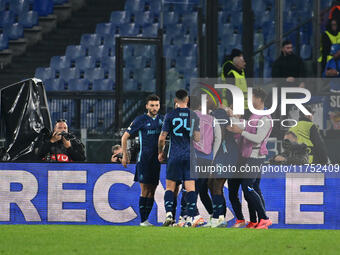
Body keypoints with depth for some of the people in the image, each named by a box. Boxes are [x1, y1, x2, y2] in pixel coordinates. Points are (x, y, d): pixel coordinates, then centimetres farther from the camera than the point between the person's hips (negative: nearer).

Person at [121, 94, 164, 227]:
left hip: (157, 160, 4)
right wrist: (125, 155, 0)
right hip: (144, 159, -4)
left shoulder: (162, 119, 9)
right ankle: (142, 220, -6)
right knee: (145, 190, -8)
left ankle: (146, 219, 11)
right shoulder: (140, 120, -2)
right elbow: (125, 137, 3)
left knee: (152, 191, 5)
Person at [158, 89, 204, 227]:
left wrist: (160, 152, 12)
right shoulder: (194, 116, 3)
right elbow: (197, 138, 4)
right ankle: (191, 217, -6)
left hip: (174, 156, -2)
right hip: (190, 155, 2)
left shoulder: (170, 115, -4)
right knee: (190, 187, 1)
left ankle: (169, 214, -9)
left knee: (170, 186, 5)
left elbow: (162, 138, -3)